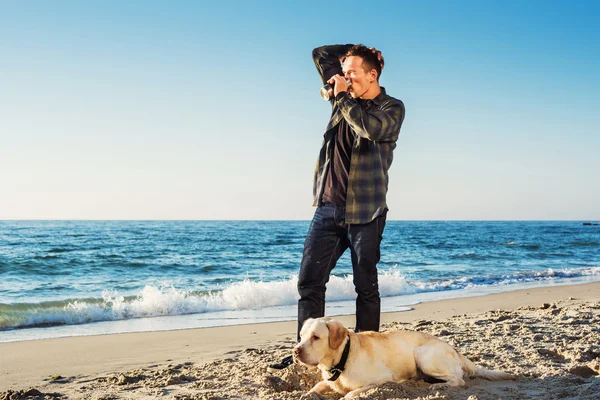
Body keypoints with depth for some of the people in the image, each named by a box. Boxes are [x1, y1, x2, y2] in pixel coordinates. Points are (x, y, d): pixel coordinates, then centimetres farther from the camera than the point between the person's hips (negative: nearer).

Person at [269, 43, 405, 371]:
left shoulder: (392, 107, 0)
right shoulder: (345, 98, 15)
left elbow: (372, 128, -24)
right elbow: (319, 54, 25)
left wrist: (342, 98, -11)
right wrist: (356, 50, 17)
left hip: (365, 212, -5)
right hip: (327, 208, 6)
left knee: (366, 286, 1)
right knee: (309, 282, 1)